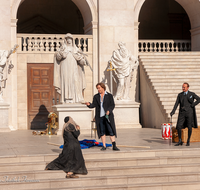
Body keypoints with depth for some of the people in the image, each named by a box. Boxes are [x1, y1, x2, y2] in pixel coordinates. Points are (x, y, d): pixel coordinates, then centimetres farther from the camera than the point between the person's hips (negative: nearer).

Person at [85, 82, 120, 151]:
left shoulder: (109, 96, 4)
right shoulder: (96, 96, 12)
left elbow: (112, 105, 0)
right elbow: (94, 105, 2)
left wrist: (109, 110, -17)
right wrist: (89, 104, -18)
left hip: (107, 116, -3)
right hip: (99, 116, 3)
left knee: (111, 131, -7)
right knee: (102, 132, 2)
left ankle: (114, 146, -7)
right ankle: (104, 146, 8)